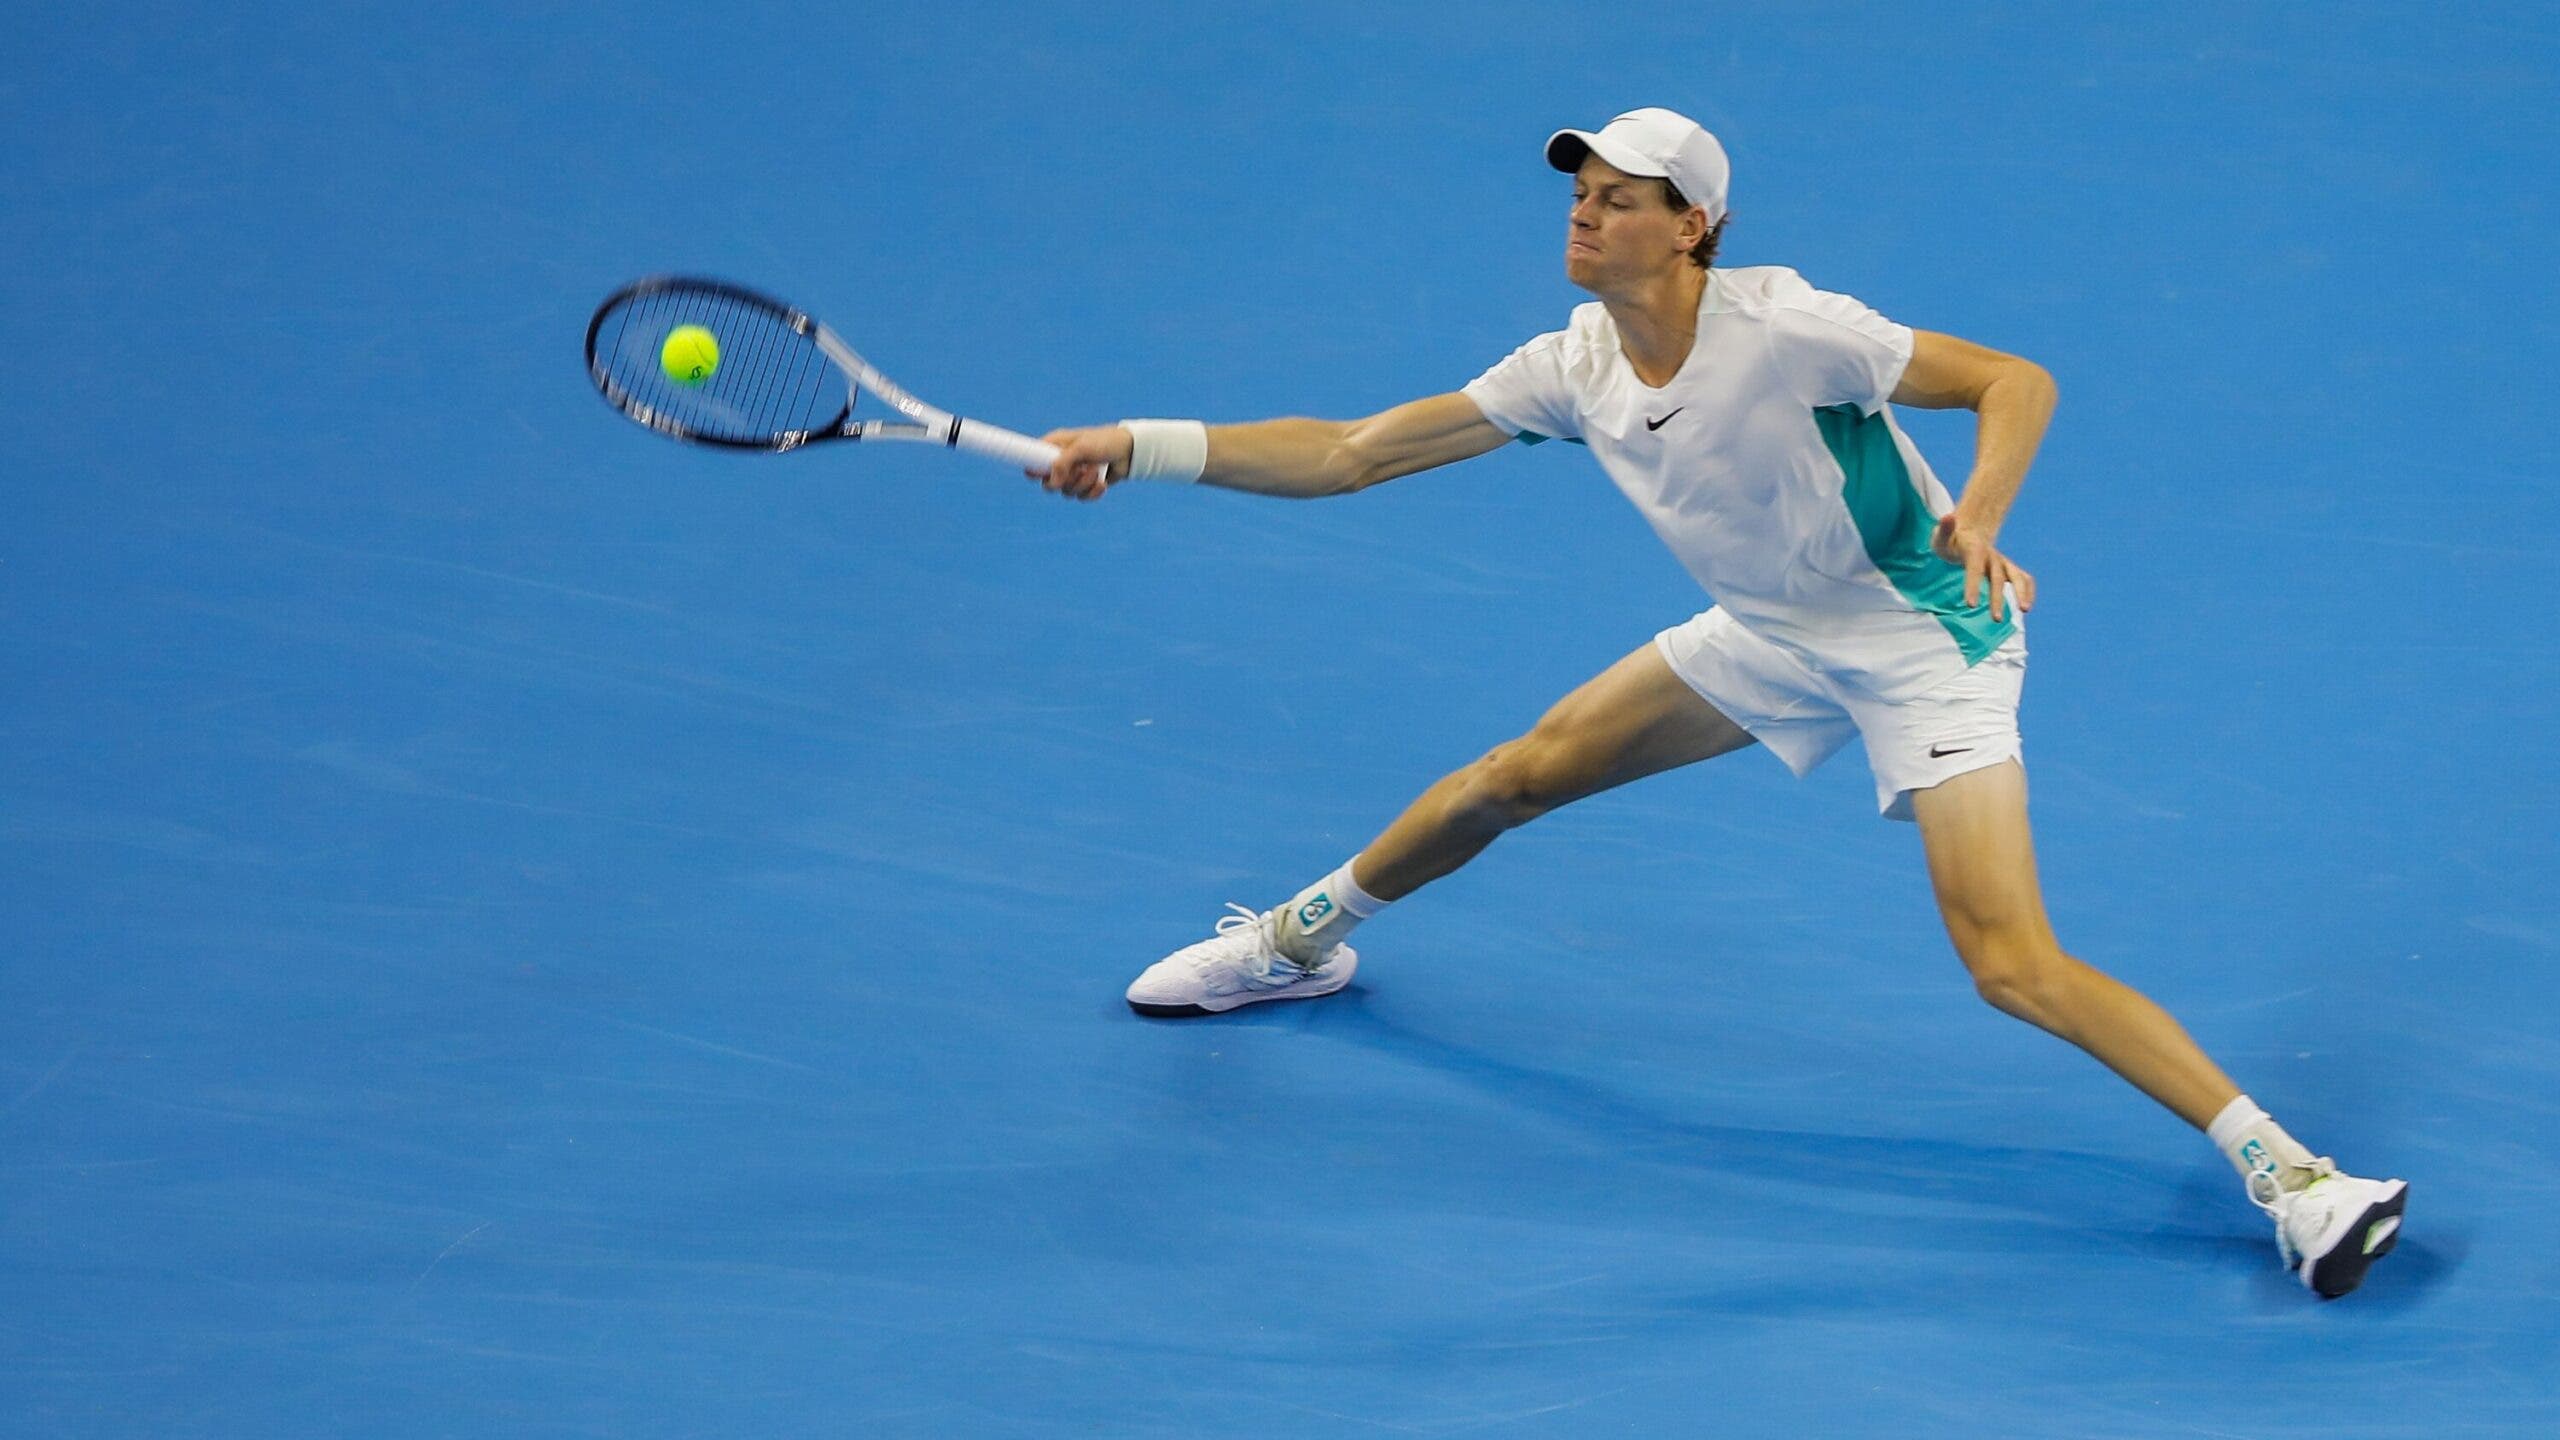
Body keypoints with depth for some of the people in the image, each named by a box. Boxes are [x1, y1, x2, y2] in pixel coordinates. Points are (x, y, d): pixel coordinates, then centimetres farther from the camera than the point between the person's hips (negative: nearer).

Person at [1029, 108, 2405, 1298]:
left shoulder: (1785, 328, -27)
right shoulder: (1571, 368, -7)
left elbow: (2016, 380, -22)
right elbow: (1347, 452, -4)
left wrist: (1978, 519, -41)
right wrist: (1146, 446, -12)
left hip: (1921, 638, -7)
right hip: (1769, 635, 7)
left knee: (2012, 964, -21)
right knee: (1518, 773, 12)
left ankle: (2281, 1166, -19)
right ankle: (1301, 937, 38)